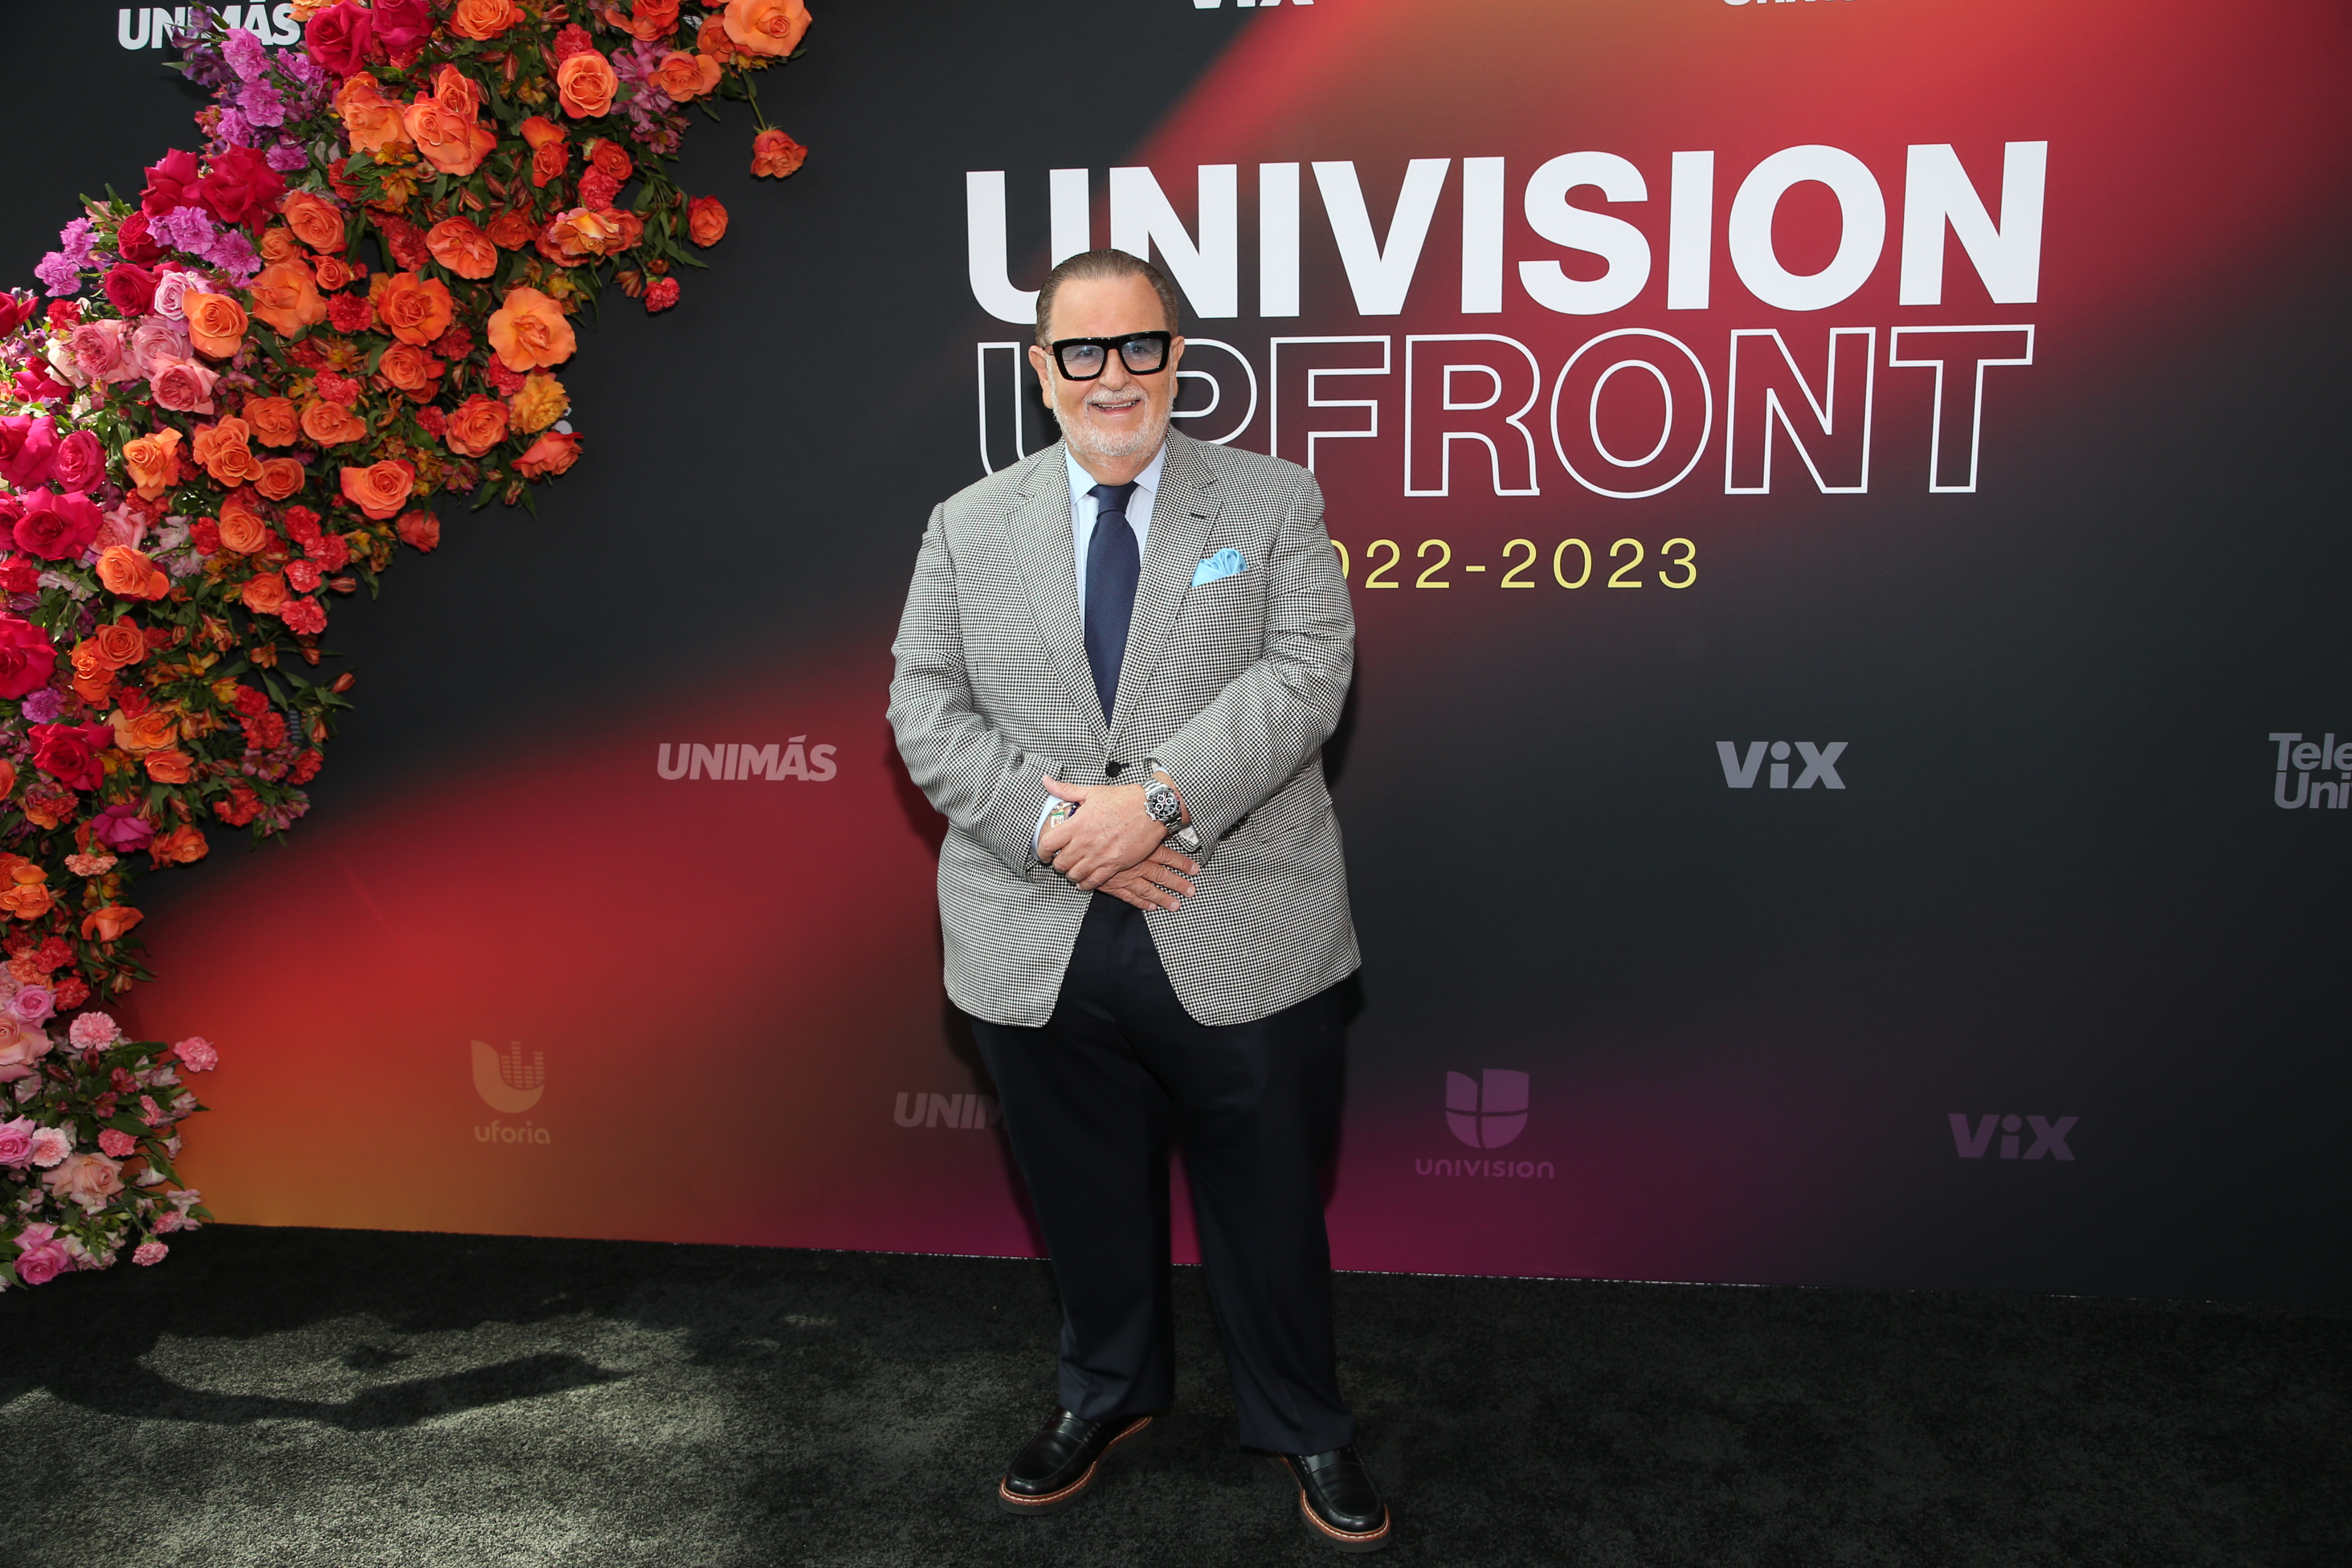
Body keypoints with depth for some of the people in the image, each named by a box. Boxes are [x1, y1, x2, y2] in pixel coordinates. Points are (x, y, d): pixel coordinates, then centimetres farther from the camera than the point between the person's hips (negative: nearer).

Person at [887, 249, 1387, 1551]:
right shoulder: (969, 525, 8)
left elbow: (1308, 671, -10)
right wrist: (1054, 827, -14)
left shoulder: (1274, 502, 2)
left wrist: (1158, 797, -21)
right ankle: (1107, 1394, 44)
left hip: (1238, 944, -2)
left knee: (1267, 1199, 11)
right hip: (1040, 947, 2)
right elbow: (926, 710, 1)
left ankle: (1303, 1429, 35)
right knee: (1087, 1198, 19)